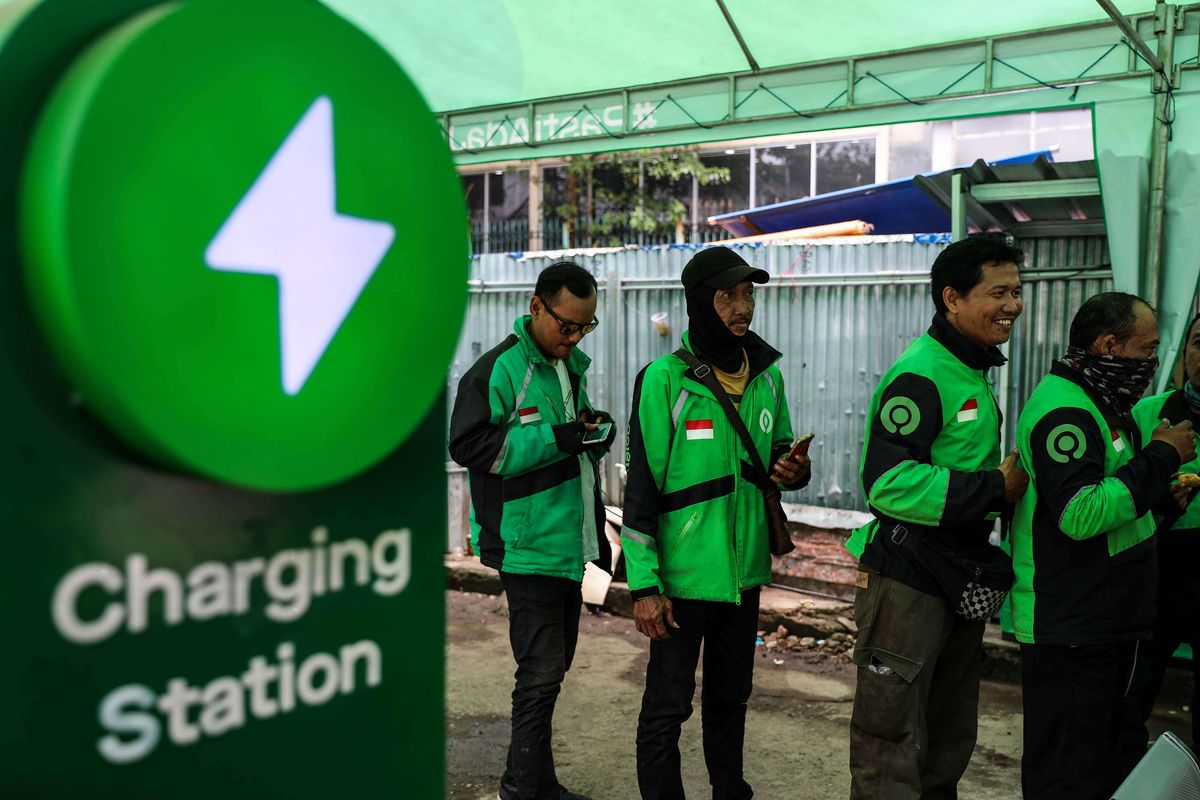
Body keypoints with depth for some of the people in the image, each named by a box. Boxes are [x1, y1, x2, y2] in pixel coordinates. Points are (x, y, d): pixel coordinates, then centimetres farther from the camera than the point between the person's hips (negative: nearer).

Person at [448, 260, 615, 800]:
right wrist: (559, 437, -24)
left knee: (554, 665, 15)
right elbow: (469, 445, -21)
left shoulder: (571, 366, 15)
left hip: (569, 542, 9)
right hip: (528, 547, -8)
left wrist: (596, 432, 6)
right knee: (541, 672, -6)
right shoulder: (498, 369, -12)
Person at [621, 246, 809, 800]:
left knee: (731, 696, 21)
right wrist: (644, 584, -15)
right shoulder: (665, 379, -13)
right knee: (667, 705, 5)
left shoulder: (767, 376, 4)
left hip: (745, 572, 6)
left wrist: (795, 471, -7)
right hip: (683, 574, -6)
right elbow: (642, 488, -13)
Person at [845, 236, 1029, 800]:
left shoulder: (972, 373, 14)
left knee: (949, 742, 21)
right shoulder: (918, 375, -18)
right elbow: (890, 483, -28)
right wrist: (997, 489, -23)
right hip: (908, 582, -10)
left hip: (960, 579, 10)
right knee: (893, 750, -1)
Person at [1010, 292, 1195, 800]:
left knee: (1098, 758, 20)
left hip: (1104, 621, 11)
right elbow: (1082, 514, -29)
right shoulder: (1064, 410, -19)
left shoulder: (1099, 405, 15)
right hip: (1069, 629, -11)